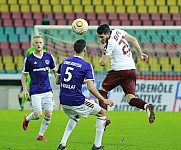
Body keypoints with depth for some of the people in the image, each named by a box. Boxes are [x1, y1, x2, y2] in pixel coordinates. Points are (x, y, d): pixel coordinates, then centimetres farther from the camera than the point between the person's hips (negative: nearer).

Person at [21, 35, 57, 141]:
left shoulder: (49, 57, 3)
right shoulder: (29, 59, -4)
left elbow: (55, 71, 15)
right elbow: (24, 75, 4)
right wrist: (25, 89, -5)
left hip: (47, 90, 3)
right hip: (35, 91, -3)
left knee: (48, 114, -5)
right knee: (38, 115, -8)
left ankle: (41, 135, 13)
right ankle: (27, 119, 27)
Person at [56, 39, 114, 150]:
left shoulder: (64, 62, 7)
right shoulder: (86, 66, -11)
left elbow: (57, 81, 17)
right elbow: (91, 88, -17)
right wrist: (104, 100, -7)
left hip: (63, 102, 6)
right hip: (76, 101, -6)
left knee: (75, 117, 36)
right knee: (103, 113, 12)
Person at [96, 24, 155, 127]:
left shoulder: (110, 44, -14)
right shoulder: (117, 32, 7)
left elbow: (102, 63, -14)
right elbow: (133, 40, 14)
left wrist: (104, 55, 9)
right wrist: (140, 54, 21)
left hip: (120, 70, -7)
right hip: (132, 69, 7)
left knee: (102, 90, 10)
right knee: (130, 99, 0)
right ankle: (146, 106, -28)